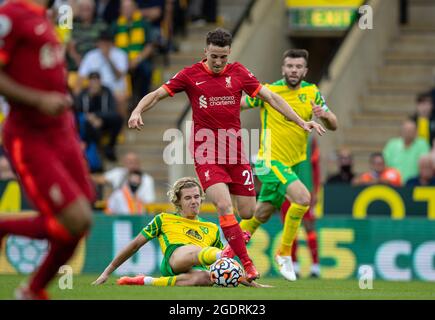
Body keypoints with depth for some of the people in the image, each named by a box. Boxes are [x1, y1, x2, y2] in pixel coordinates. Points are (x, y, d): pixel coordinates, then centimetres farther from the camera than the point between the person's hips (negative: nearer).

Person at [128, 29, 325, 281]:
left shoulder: (238, 73, 4)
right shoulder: (190, 75, -2)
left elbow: (271, 97, 7)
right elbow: (157, 95, 1)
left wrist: (301, 122, 2)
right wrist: (137, 112, -19)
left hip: (236, 151, 3)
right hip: (207, 154, -3)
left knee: (248, 212, 2)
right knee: (224, 206, -20)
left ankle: (235, 246, 33)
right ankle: (247, 264, -16)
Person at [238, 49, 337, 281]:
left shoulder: (311, 92, 3)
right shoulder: (269, 91, -9)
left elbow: (333, 126, 4)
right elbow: (236, 105, 2)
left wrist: (325, 115, -17)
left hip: (294, 163, 6)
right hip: (271, 161, -6)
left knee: (263, 214, 10)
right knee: (303, 197, -24)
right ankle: (284, 253, -9)